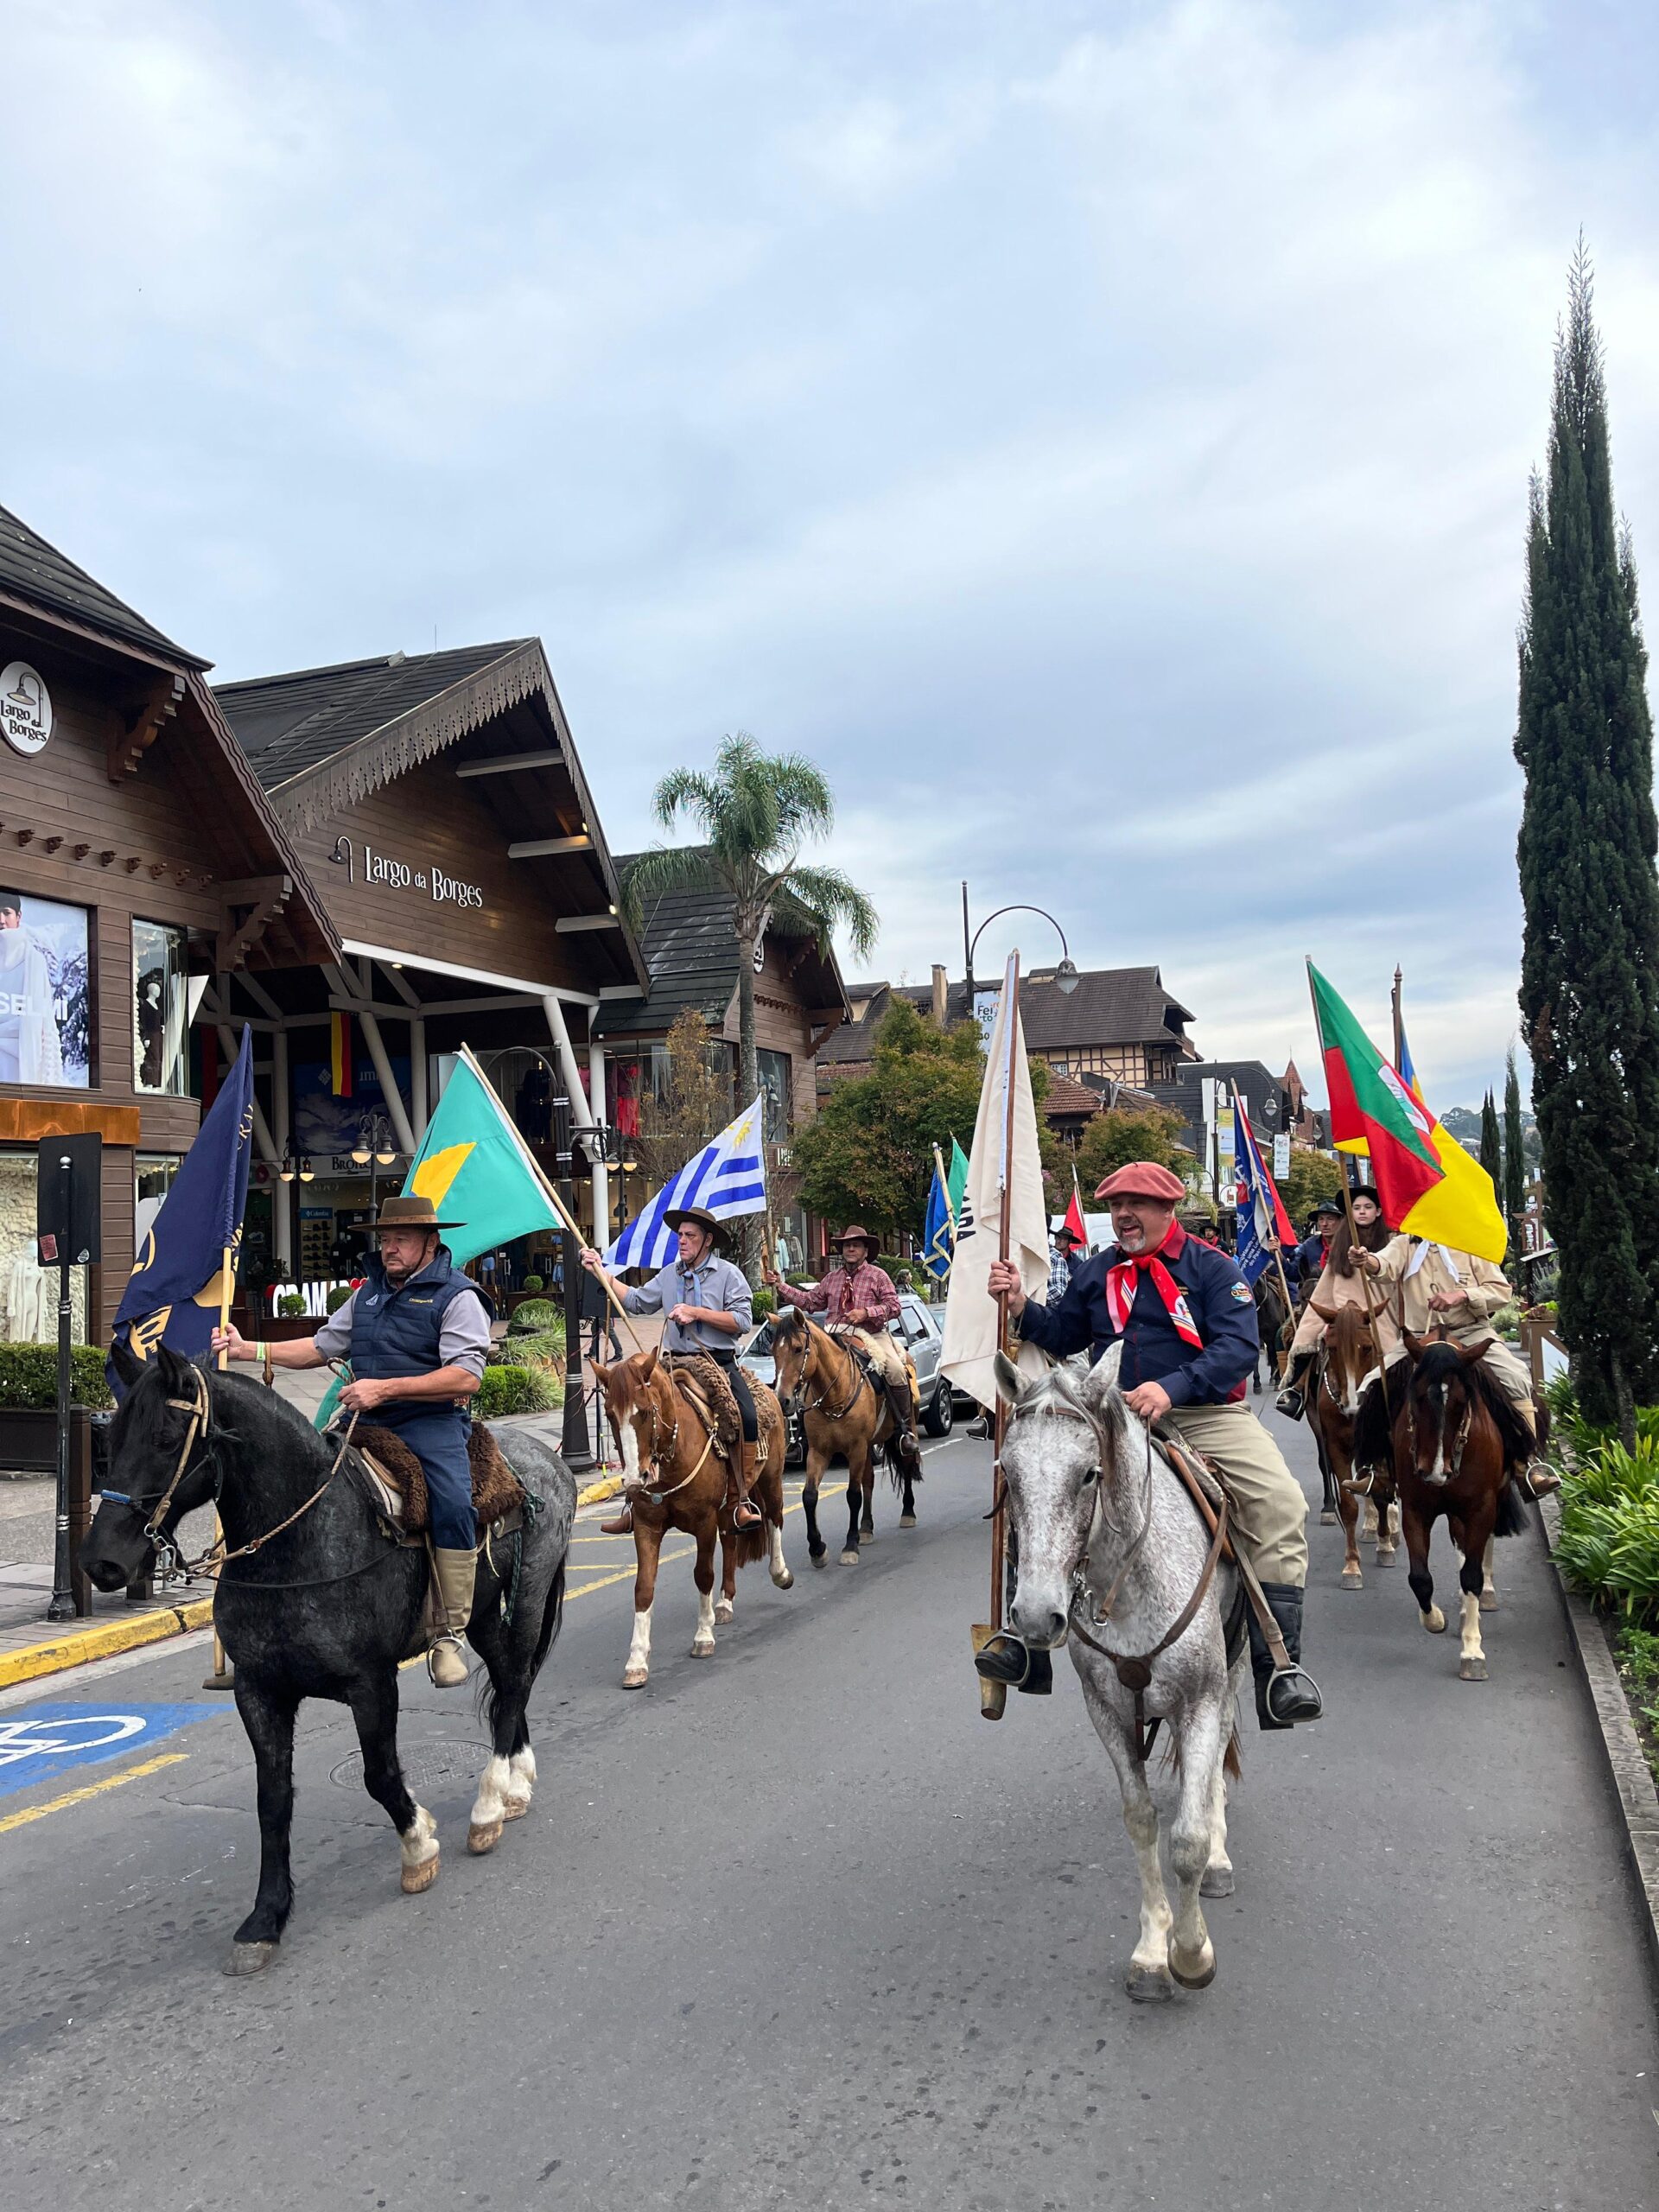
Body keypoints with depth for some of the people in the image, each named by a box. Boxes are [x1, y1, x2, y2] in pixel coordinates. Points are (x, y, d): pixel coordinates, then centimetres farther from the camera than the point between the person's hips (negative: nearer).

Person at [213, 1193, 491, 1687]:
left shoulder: (456, 1295, -3)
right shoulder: (368, 1294, 20)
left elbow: (466, 1377, -14)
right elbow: (321, 1347, 27)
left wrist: (385, 1388, -18)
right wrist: (246, 1348, 17)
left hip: (432, 1421, -6)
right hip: (368, 1422, 6)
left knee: (453, 1504, -30)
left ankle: (450, 1634, -18)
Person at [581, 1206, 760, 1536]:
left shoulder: (728, 1274, -1)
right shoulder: (669, 1274, 15)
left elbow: (743, 1319, -10)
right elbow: (636, 1301, 20)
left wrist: (696, 1312, -16)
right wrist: (601, 1272, 16)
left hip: (720, 1364, -4)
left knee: (747, 1418, -26)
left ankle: (742, 1500, -17)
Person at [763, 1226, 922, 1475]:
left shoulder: (877, 1275, 8)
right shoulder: (832, 1278, 19)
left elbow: (893, 1306, -1)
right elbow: (810, 1301, 17)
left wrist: (866, 1313, -15)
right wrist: (781, 1286, 11)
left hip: (870, 1335, -3)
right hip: (835, 1336, 4)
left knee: (895, 1369, -27)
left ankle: (904, 1431, -18)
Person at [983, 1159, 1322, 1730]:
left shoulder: (1210, 1267, -1)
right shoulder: (1096, 1272, 13)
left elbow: (1239, 1347, -14)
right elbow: (1063, 1337, 20)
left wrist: (1172, 1388, -30)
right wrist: (1020, 1306, 0)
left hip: (1205, 1415, -3)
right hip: (1113, 1416, 3)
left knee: (1280, 1504, -24)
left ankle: (1277, 1665, -18)